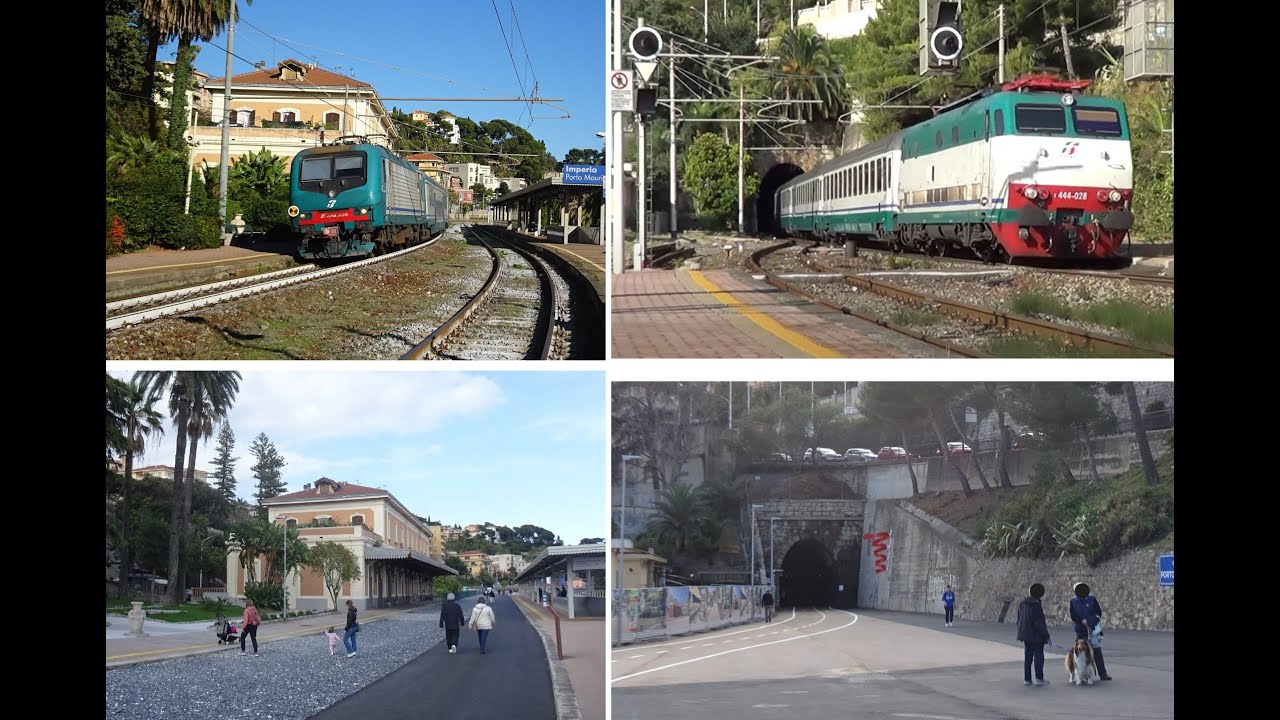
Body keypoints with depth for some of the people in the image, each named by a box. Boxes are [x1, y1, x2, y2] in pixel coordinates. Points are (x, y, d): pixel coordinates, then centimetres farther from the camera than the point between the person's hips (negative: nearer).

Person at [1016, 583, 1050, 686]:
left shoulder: (1023, 603, 5)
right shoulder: (1036, 605, -19)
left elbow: (1019, 619, 12)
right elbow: (1038, 622, -20)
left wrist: (1021, 632, 20)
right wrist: (1046, 635, -12)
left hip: (1025, 634, 7)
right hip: (1036, 635, -7)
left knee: (1027, 656, 13)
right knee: (1038, 656, 2)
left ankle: (1027, 679, 14)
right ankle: (1039, 678, 4)